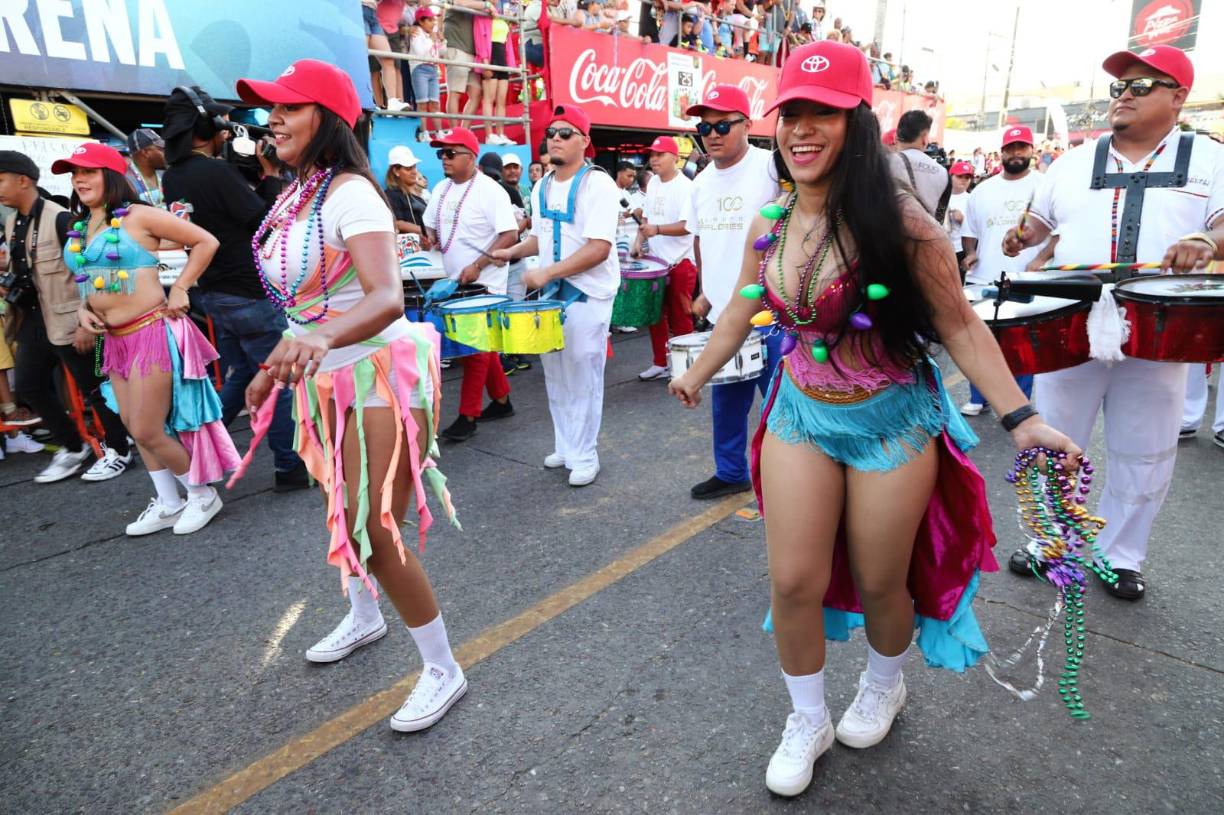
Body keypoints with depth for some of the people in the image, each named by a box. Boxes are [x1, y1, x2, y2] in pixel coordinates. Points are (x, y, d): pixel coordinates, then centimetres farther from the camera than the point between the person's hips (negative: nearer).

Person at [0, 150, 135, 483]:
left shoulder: (59, 219, -14)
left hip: (67, 318, -9)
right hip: (34, 317, 9)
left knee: (93, 388, 0)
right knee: (28, 386, 13)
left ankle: (118, 450, 16)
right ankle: (72, 447, 27)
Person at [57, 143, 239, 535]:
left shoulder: (138, 216, -9)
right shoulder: (79, 228, 12)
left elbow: (206, 242, -9)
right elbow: (86, 281, 24)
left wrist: (178, 289, -11)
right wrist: (83, 309, 4)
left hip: (152, 332, -8)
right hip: (114, 340, 8)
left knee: (147, 432, -5)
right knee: (135, 428, 14)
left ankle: (202, 493, 16)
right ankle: (168, 504, 28)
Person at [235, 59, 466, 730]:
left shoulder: (349, 195, -19)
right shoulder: (296, 196, 7)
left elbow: (386, 298, -35)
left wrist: (320, 338, -52)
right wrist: (275, 368, 21)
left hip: (379, 373, -9)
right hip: (325, 377, 9)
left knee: (376, 533, -6)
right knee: (343, 512, 22)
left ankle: (442, 671, 14)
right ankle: (364, 618, 49)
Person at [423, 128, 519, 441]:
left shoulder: (490, 190, -13)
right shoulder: (441, 189, 10)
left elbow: (510, 234, -19)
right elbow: (430, 225, 22)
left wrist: (477, 266, -23)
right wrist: (431, 240, -1)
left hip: (483, 282, -8)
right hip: (456, 281, 8)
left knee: (475, 348, -5)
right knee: (482, 345, 14)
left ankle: (468, 416, 1)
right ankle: (502, 400, 26)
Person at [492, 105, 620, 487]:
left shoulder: (597, 184, -12)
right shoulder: (541, 187, 11)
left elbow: (600, 248, -21)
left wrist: (547, 272, -26)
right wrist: (513, 251, 4)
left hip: (587, 294, -7)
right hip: (550, 292, 7)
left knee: (583, 378, 0)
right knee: (555, 376, 12)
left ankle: (584, 456, 12)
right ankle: (565, 446, 27)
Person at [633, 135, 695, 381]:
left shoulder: (685, 186, -14)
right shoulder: (652, 183, 10)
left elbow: (688, 226, -23)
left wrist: (657, 229, -34)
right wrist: (639, 240, 4)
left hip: (681, 262, -7)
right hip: (656, 259, 8)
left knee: (680, 317, 1)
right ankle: (660, 363, 25)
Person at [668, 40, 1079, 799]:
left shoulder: (897, 220, -17)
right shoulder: (769, 226, -2)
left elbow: (958, 325, -10)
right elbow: (739, 314, 13)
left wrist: (1022, 417, -15)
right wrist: (696, 376, 24)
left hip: (893, 424, -3)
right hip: (799, 416, 4)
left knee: (880, 584, 13)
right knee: (794, 582, 5)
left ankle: (885, 685, 48)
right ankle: (808, 721, 31)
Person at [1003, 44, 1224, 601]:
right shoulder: (1074, 162, 11)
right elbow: (1042, 217, 20)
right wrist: (1022, 236, -2)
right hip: (1069, 331, 1)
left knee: (1143, 457, 8)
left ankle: (1122, 558, 25)